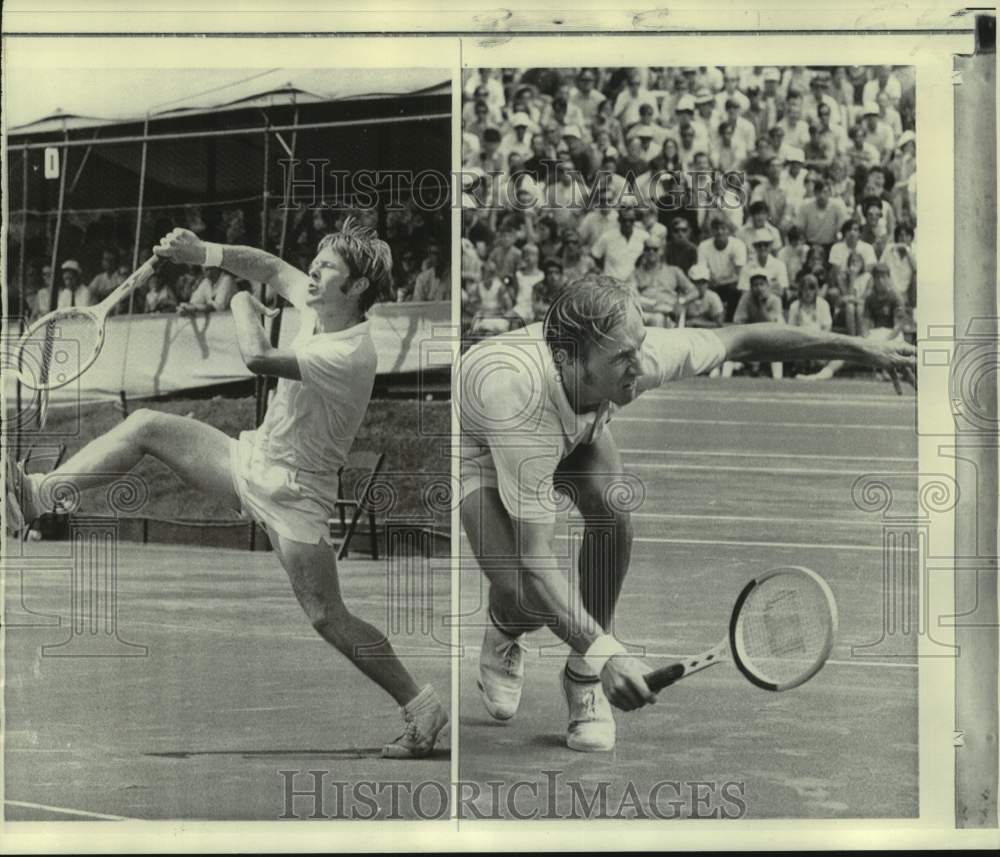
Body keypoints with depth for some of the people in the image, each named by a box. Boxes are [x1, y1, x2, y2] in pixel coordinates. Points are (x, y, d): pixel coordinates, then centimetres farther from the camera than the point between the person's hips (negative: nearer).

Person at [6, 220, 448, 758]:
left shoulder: (351, 355, -29)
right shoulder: (317, 306, -2)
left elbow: (257, 358, -38)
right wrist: (201, 252, -1)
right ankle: (38, 495, 0)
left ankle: (423, 708, 3)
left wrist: (244, 309, -18)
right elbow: (272, 268, 13)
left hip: (295, 492, -9)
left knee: (327, 618, -10)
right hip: (253, 457, 9)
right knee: (147, 425, 0)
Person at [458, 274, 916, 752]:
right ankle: (504, 634, 16)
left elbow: (740, 341, -16)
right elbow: (534, 558, -46)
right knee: (521, 595, -25)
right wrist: (604, 652, -55)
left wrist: (863, 349, -17)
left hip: (574, 432, 5)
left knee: (611, 508, -28)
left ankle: (583, 678, -8)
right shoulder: (522, 396, -47)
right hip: (480, 443, -4)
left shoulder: (639, 356, -35)